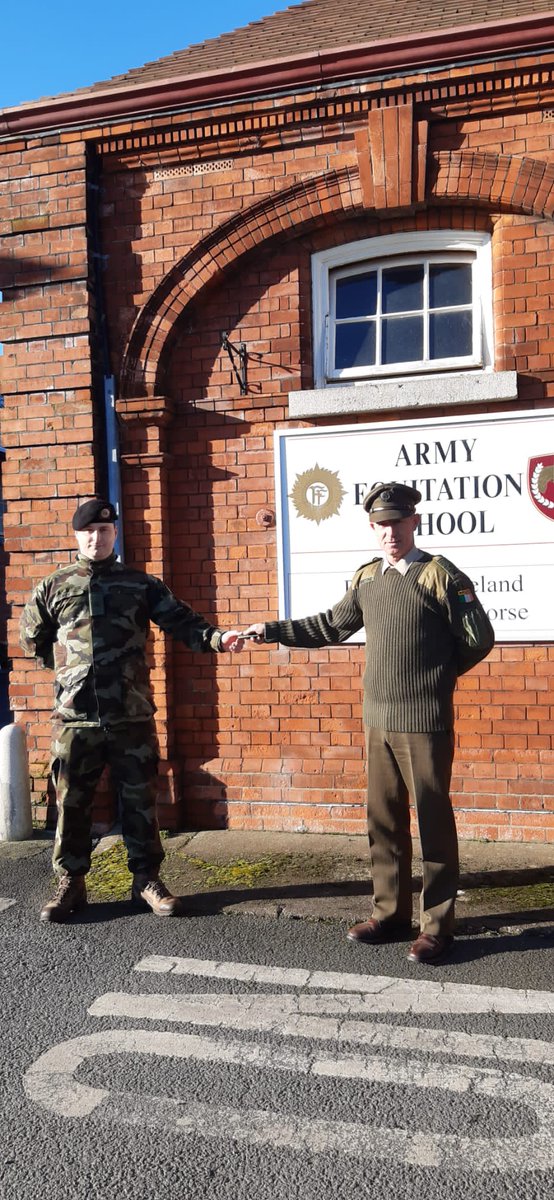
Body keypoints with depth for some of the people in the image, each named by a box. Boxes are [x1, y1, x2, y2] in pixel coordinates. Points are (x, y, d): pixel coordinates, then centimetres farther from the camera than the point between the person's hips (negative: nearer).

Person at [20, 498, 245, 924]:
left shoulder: (142, 584, 5)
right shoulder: (53, 587, 7)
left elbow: (182, 621, -4)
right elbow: (33, 640, 18)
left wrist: (216, 637, -22)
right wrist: (69, 668, 12)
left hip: (132, 716, 0)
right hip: (75, 718, 1)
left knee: (140, 801, 8)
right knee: (72, 804, 9)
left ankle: (147, 880, 23)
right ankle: (70, 884, 25)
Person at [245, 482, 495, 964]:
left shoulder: (440, 574, -9)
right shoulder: (366, 578, 9)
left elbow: (479, 639, -7)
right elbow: (331, 626, 19)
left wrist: (438, 675, 5)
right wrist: (274, 630, 16)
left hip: (425, 722, -6)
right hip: (378, 720, 6)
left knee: (434, 821, 4)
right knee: (383, 820, 14)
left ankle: (437, 925, 16)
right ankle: (390, 911, 28)